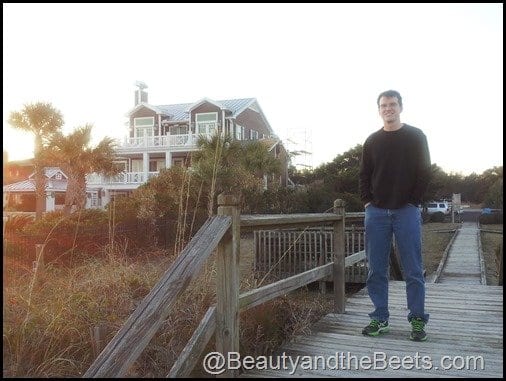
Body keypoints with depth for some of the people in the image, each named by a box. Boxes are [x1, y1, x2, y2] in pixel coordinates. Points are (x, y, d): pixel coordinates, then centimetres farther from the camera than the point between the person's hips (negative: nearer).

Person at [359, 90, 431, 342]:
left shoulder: (416, 137, 5)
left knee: (413, 270, 1)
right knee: (376, 270, 4)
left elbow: (424, 173, 1)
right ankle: (380, 318, 13)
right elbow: (364, 175, 13)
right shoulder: (372, 141, 12)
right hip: (376, 212, 3)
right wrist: (367, 201, 2)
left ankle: (417, 319, 11)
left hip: (406, 212, -2)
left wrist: (414, 201, -6)